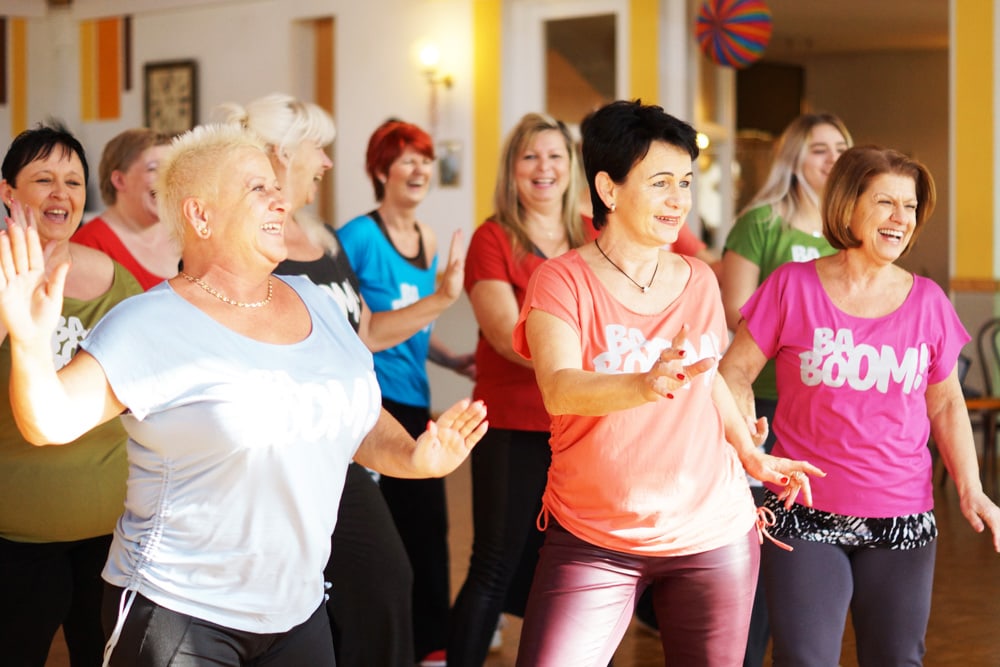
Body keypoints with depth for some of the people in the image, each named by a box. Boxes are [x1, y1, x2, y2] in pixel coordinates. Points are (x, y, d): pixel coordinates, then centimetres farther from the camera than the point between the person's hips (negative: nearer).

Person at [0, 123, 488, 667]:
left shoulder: (312, 302, 7)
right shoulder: (151, 326, -12)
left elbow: (363, 421, 15)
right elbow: (52, 422, -20)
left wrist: (413, 457, -4)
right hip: (179, 616, -6)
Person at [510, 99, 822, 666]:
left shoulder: (698, 280, 7)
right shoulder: (563, 280, -8)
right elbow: (559, 390, -25)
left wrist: (753, 456, 20)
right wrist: (644, 387, -41)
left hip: (712, 534, 4)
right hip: (593, 540, -4)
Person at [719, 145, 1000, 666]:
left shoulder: (927, 302, 4)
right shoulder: (792, 287, -4)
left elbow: (945, 404, 11)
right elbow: (735, 373, 0)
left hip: (902, 523, 3)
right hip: (805, 517, -3)